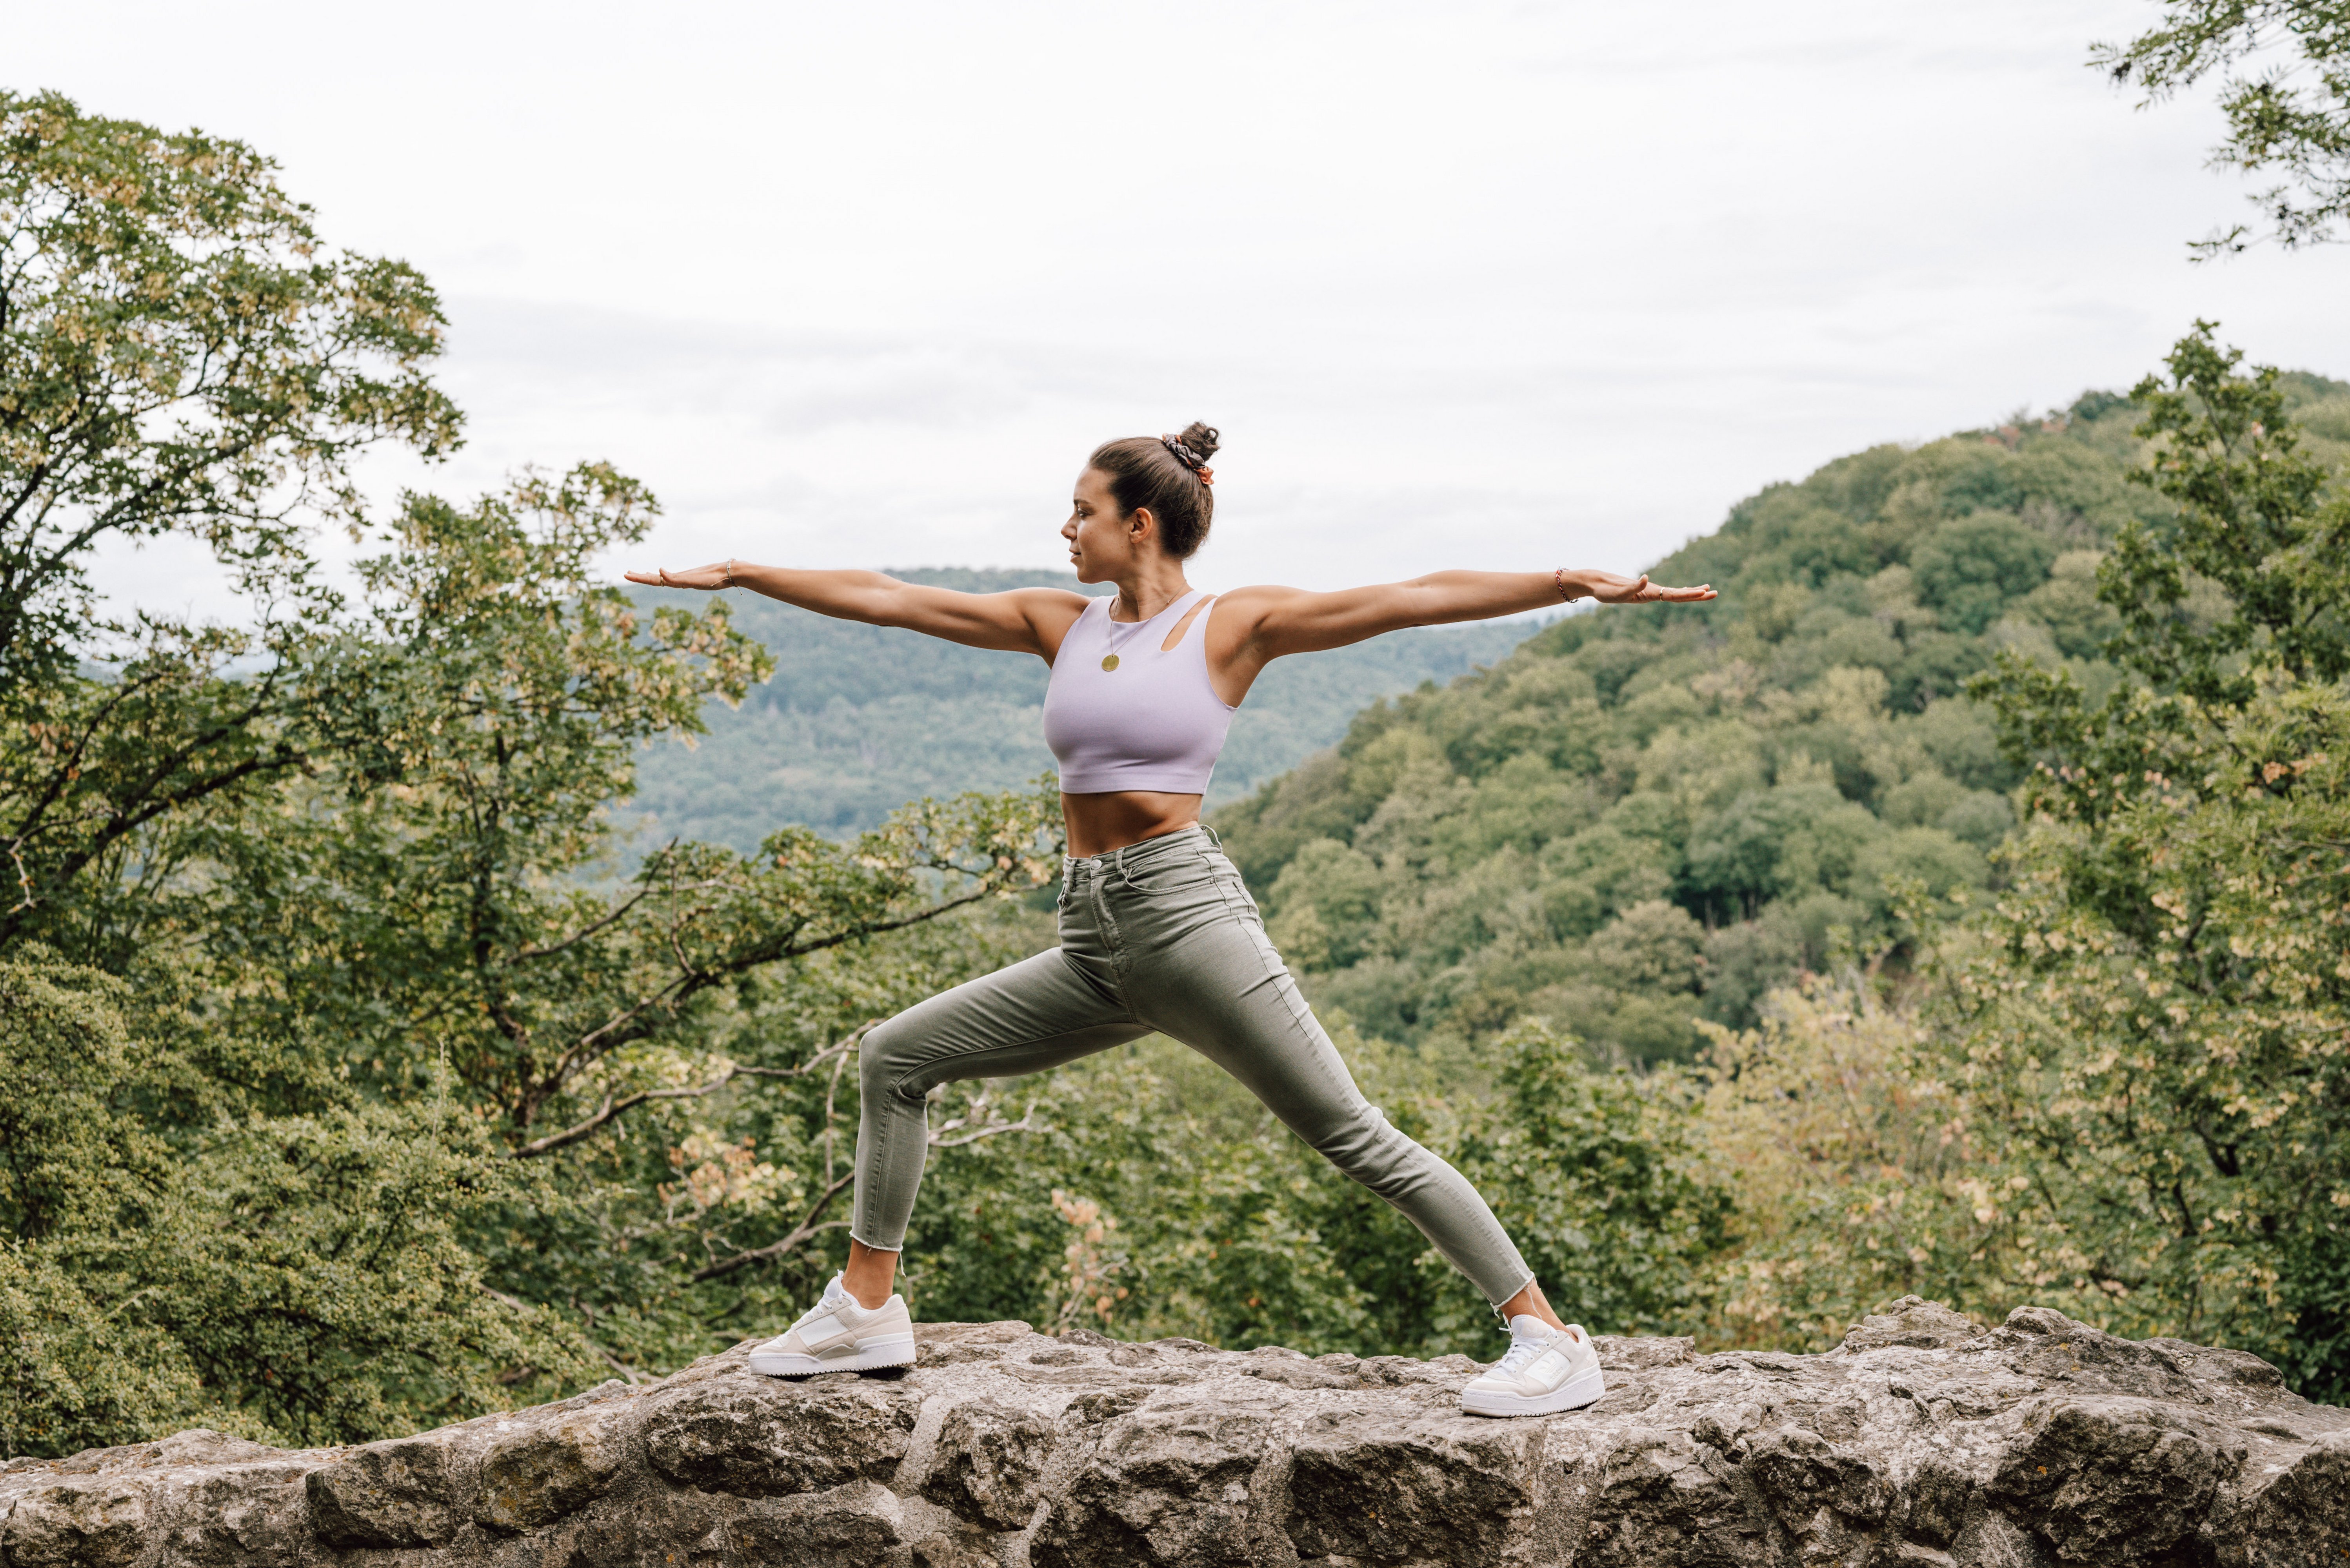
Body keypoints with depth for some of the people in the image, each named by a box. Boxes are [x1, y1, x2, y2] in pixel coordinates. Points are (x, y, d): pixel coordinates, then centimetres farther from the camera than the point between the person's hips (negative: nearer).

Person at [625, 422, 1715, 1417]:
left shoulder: (1233, 625, -1)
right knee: (895, 1057, 9)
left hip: (1185, 912, -7)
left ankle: (1547, 1336, -4)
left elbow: (1415, 598, -9)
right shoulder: (1060, 624, 15)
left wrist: (1576, 583, -17)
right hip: (1093, 939, 7)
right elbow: (883, 599, 19)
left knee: (1352, 1136, -10)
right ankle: (866, 1311, 20)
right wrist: (738, 576, 22)